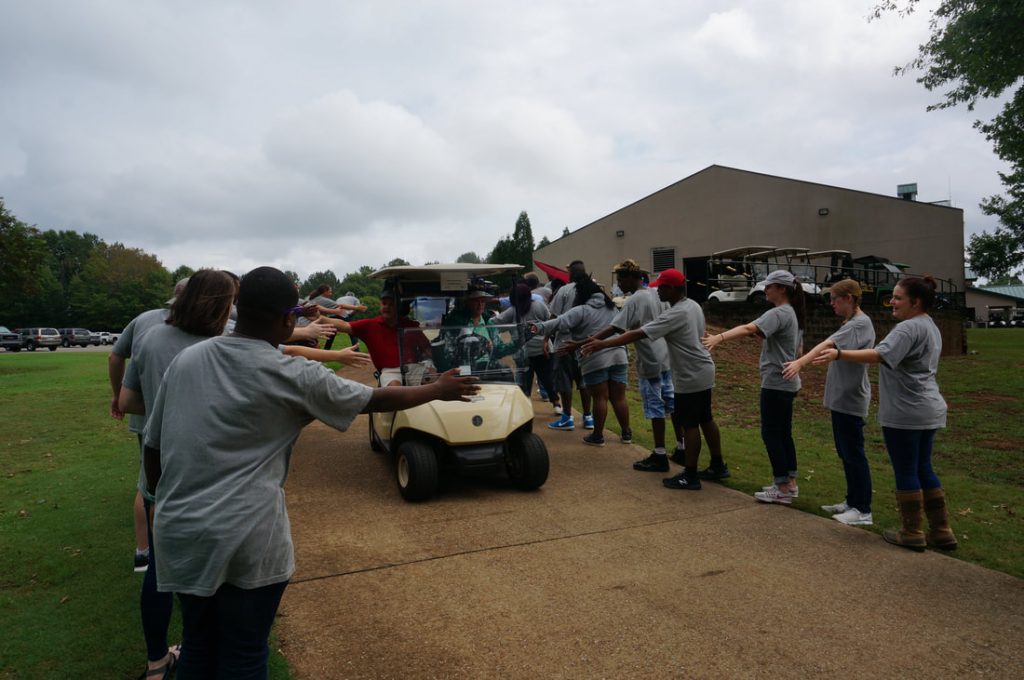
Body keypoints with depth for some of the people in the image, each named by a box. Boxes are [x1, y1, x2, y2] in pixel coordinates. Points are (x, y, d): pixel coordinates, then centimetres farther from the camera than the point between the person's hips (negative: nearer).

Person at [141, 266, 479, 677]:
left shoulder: (184, 360, 3)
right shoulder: (294, 377, -12)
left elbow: (153, 449, 9)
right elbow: (376, 399, -1)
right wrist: (439, 389, 15)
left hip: (178, 531, 6)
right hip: (246, 538, -5)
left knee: (198, 647, 23)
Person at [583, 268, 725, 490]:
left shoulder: (675, 314, -23)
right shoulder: (693, 306, 7)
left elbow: (638, 334, -26)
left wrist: (602, 344, -25)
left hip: (690, 377, -10)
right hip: (703, 372, 10)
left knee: (689, 425, -1)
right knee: (705, 420, 17)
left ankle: (690, 476, 7)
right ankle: (718, 466, 27)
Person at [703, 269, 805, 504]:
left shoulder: (778, 313, -17)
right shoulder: (793, 314, 14)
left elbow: (749, 328, -36)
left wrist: (719, 337, -48)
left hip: (776, 383, -10)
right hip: (788, 382, 10)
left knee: (771, 434, -3)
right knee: (783, 433, 15)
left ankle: (783, 489, 2)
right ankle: (790, 483, 21)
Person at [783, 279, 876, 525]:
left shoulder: (860, 323, -17)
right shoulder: (850, 323, 15)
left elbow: (828, 345, -31)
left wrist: (800, 362, -42)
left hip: (850, 400, -10)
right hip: (841, 398, 10)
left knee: (854, 453, -3)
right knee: (845, 453, 15)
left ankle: (863, 510, 5)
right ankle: (852, 501, 25)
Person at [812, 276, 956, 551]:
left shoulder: (908, 328, -17)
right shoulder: (931, 327, 16)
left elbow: (881, 356, -33)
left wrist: (839, 354, -41)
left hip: (905, 413, -10)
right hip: (928, 410, 10)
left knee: (905, 471, 1)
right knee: (923, 469, 16)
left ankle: (911, 533, 11)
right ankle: (941, 531, 21)